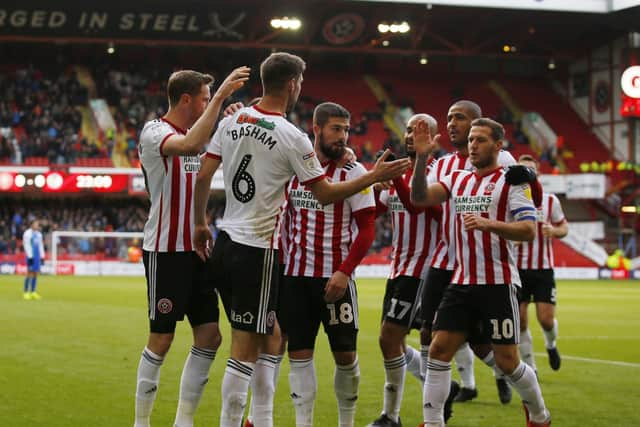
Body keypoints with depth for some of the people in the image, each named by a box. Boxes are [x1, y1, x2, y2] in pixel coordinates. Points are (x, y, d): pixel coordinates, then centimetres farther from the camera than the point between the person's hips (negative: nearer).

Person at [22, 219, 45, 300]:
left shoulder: (39, 234, 17)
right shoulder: (27, 233, -8)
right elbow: (26, 245, -13)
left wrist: (42, 256, 15)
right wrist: (30, 257, -18)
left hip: (37, 257, 7)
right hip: (31, 256, -7)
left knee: (35, 274, 6)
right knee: (30, 274, -10)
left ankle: (33, 292, 10)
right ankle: (26, 293, -7)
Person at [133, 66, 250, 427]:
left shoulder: (193, 135, 14)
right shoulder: (154, 132, -11)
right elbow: (189, 145, -31)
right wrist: (221, 95, -30)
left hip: (195, 249, 8)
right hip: (165, 251, -8)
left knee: (209, 336, 4)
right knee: (162, 339, -3)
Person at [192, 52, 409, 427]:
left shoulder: (232, 122, 5)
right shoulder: (292, 137, -13)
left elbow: (203, 177, 6)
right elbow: (325, 194, -7)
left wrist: (201, 224, 19)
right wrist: (374, 177, 1)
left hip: (226, 242, 7)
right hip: (258, 249, -7)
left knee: (268, 335, 19)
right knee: (245, 350, -3)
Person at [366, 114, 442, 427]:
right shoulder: (400, 173, 15)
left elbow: (416, 205, -26)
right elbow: (374, 209, 8)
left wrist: (394, 178, -41)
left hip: (420, 269, -9)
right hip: (398, 268, 9)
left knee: (389, 339, -11)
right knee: (393, 341, 11)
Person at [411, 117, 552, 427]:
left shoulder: (510, 181, -4)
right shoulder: (457, 179, 11)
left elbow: (529, 230, -13)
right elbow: (420, 198, -4)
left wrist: (488, 224, -28)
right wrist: (421, 157, -17)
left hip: (498, 283, -5)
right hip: (461, 283, 5)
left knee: (506, 361, 0)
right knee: (439, 349, -4)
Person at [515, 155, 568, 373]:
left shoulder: (550, 200, 2)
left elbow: (564, 227, 12)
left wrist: (554, 231, -11)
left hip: (543, 269, 0)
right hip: (517, 269, 0)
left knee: (546, 319, -6)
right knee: (520, 322, -1)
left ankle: (551, 345, 29)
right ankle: (530, 367, 13)